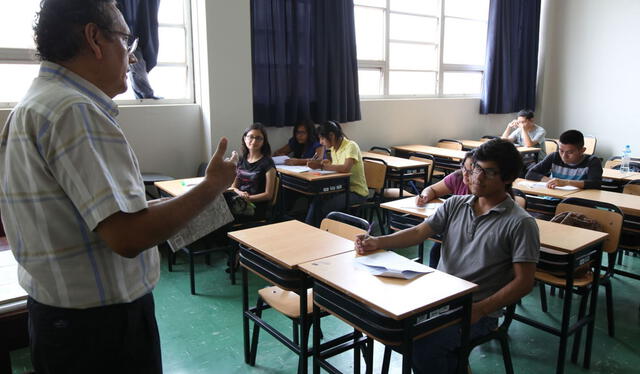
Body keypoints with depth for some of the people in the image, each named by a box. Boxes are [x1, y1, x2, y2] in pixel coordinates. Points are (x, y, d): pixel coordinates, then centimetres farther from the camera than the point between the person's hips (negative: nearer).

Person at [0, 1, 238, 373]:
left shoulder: (34, 105, 9)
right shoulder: (74, 110, -23)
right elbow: (128, 236, -30)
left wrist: (162, 207, 16)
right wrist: (212, 186, -17)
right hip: (101, 327, -9)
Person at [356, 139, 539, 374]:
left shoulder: (521, 224, -7)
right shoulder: (455, 204, 8)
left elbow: (524, 282, -8)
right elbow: (418, 232, 1)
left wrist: (480, 310, -17)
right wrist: (377, 242, -15)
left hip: (476, 311, -5)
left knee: (423, 344, -28)